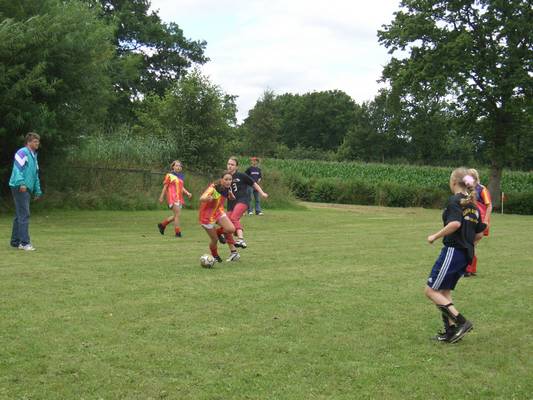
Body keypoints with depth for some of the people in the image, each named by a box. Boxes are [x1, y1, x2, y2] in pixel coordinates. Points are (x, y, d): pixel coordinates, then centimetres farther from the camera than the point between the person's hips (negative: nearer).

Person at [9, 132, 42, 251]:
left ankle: (15, 241, 18)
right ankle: (25, 242, -14)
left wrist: (38, 191, 25)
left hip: (27, 189, 9)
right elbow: (17, 168, -19)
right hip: (19, 188, -9)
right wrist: (21, 183, -30)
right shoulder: (22, 152, -6)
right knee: (24, 215, -13)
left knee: (19, 216, 12)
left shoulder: (33, 156, 22)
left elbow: (35, 175, 27)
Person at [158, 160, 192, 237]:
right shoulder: (169, 175, -3)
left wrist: (187, 193, 4)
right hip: (172, 198, -7)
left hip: (179, 198, 7)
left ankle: (162, 225, 29)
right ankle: (177, 233, -5)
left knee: (176, 215, 11)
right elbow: (165, 187, -1)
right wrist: (161, 197, -1)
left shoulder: (181, 176, 16)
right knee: (177, 214, -12)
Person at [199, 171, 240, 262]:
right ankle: (215, 256, 26)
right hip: (207, 215, -5)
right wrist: (207, 198, -64)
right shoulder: (213, 188, -27)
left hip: (219, 212, 5)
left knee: (231, 229, -18)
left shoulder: (227, 189, -8)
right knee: (215, 239, -3)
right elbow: (201, 199, -41)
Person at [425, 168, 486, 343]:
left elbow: (455, 223, -27)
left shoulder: (454, 200, -10)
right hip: (466, 254, 9)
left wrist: (435, 236, -16)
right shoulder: (473, 205, 14)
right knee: (445, 291, 17)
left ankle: (461, 322, -9)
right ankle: (451, 331, 14)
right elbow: (479, 234, 14)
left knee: (431, 291, -3)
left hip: (453, 251, -9)